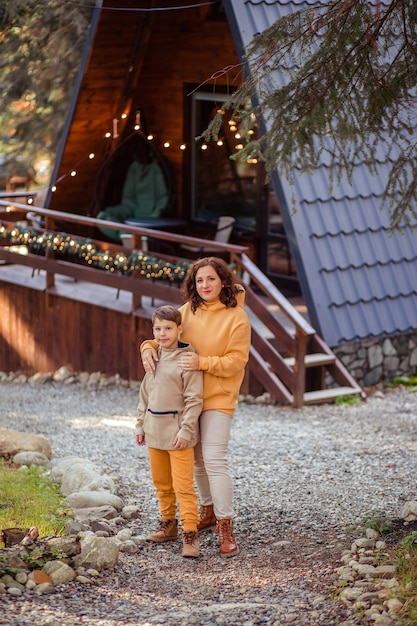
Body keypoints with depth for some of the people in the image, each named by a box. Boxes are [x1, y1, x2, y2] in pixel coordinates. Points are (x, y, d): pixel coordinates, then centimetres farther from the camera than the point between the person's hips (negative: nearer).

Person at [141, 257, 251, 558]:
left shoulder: (236, 316, -11)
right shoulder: (188, 311, 4)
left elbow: (236, 361, -14)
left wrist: (202, 362, -25)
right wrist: (149, 347, -7)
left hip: (218, 398, -6)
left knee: (214, 459, -13)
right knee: (197, 459, 15)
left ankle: (226, 527, -8)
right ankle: (209, 511, 33)